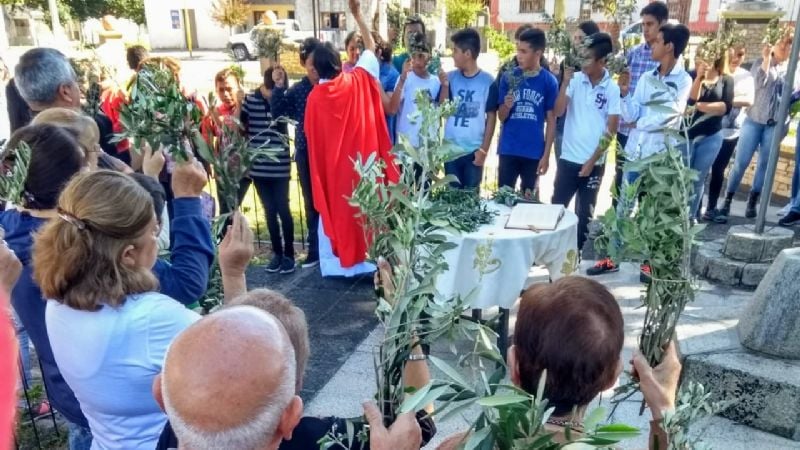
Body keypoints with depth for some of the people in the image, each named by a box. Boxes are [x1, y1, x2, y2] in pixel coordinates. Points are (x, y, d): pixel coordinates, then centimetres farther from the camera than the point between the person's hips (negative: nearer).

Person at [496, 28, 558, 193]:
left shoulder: (549, 81, -2)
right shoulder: (508, 77, 1)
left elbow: (551, 120, 0)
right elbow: (501, 117, 4)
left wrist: (546, 154, -4)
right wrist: (506, 106, -18)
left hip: (534, 153, -1)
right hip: (508, 150, 1)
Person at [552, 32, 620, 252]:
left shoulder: (612, 89, -5)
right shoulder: (576, 80, -1)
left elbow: (611, 130, -6)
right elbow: (558, 111, -7)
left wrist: (592, 161, -9)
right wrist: (565, 81, -15)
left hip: (594, 163, -1)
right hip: (568, 158, 1)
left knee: (584, 213, 9)